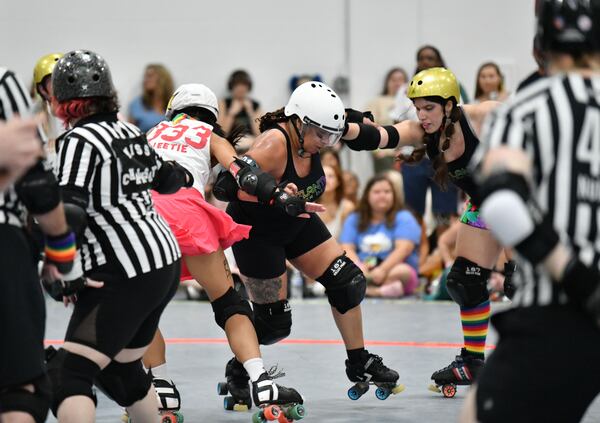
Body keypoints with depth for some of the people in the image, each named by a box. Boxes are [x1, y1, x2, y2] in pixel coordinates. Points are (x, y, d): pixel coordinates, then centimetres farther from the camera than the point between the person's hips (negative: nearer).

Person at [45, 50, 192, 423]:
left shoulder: (79, 140, -9)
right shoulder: (129, 132, 14)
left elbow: (69, 210, -23)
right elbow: (165, 177, 34)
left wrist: (62, 270, -22)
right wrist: (184, 176, 56)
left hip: (126, 276, -9)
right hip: (167, 263, 9)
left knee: (68, 375, -14)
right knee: (120, 369, 23)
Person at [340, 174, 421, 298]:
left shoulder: (403, 218, 5)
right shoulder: (354, 219, 15)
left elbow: (403, 249, -10)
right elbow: (347, 249, 3)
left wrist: (383, 269, -26)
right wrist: (359, 266, -19)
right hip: (362, 271, 2)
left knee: (401, 272, -36)